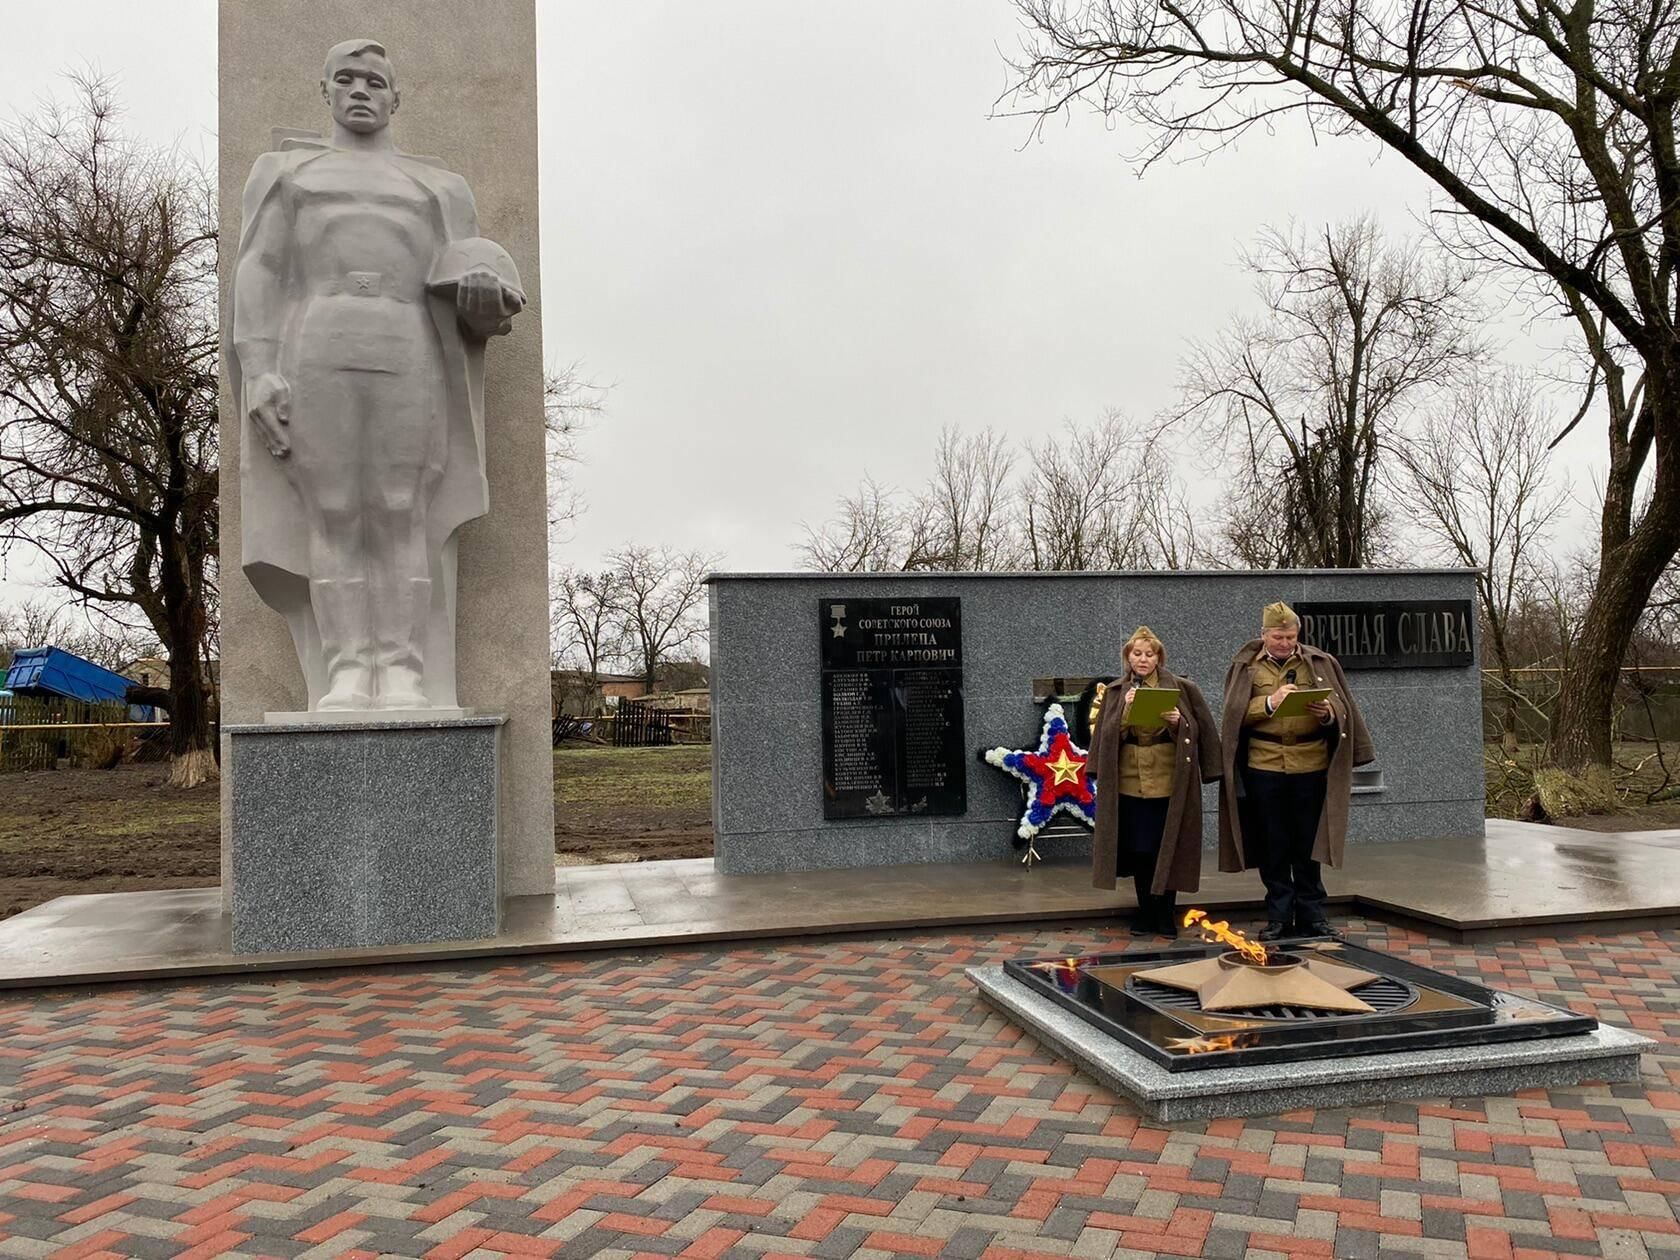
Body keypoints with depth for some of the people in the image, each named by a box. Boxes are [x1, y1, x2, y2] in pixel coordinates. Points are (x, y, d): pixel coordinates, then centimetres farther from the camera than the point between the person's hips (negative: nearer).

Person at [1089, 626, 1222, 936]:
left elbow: (1197, 731, 2)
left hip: (1168, 781, -2)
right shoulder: (1115, 692, 7)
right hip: (1130, 781, 2)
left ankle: (1166, 916, 15)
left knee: (1166, 849, 3)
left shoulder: (1181, 688, 1)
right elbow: (1108, 734, 0)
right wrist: (1126, 710, -15)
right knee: (1138, 851, 6)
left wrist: (1178, 722, -17)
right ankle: (1146, 915, 19)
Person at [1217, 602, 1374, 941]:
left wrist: (1328, 713, -16)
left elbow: (1342, 709, 6)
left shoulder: (1319, 663, 7)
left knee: (1308, 847, 7)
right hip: (1263, 767, 0)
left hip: (1311, 766, 0)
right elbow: (1236, 714, -2)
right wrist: (1269, 703, -17)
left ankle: (1311, 915, 17)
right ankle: (1278, 917, 16)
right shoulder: (1246, 666, 6)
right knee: (1272, 848, 7)